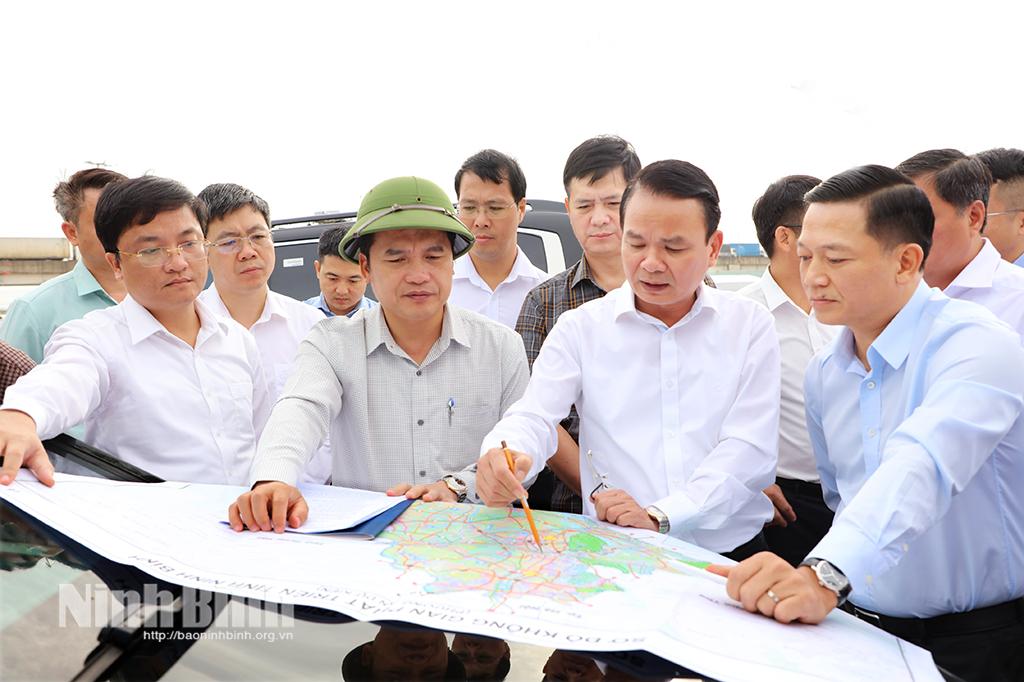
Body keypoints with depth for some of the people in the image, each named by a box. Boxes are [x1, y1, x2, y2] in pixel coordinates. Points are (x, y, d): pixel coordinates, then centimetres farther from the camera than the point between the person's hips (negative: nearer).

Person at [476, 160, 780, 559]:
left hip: (732, 554, -1)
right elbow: (534, 417, -2)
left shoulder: (750, 325, 8)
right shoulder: (581, 328, 9)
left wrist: (660, 516, -15)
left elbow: (751, 448, -1)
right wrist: (504, 455, -27)